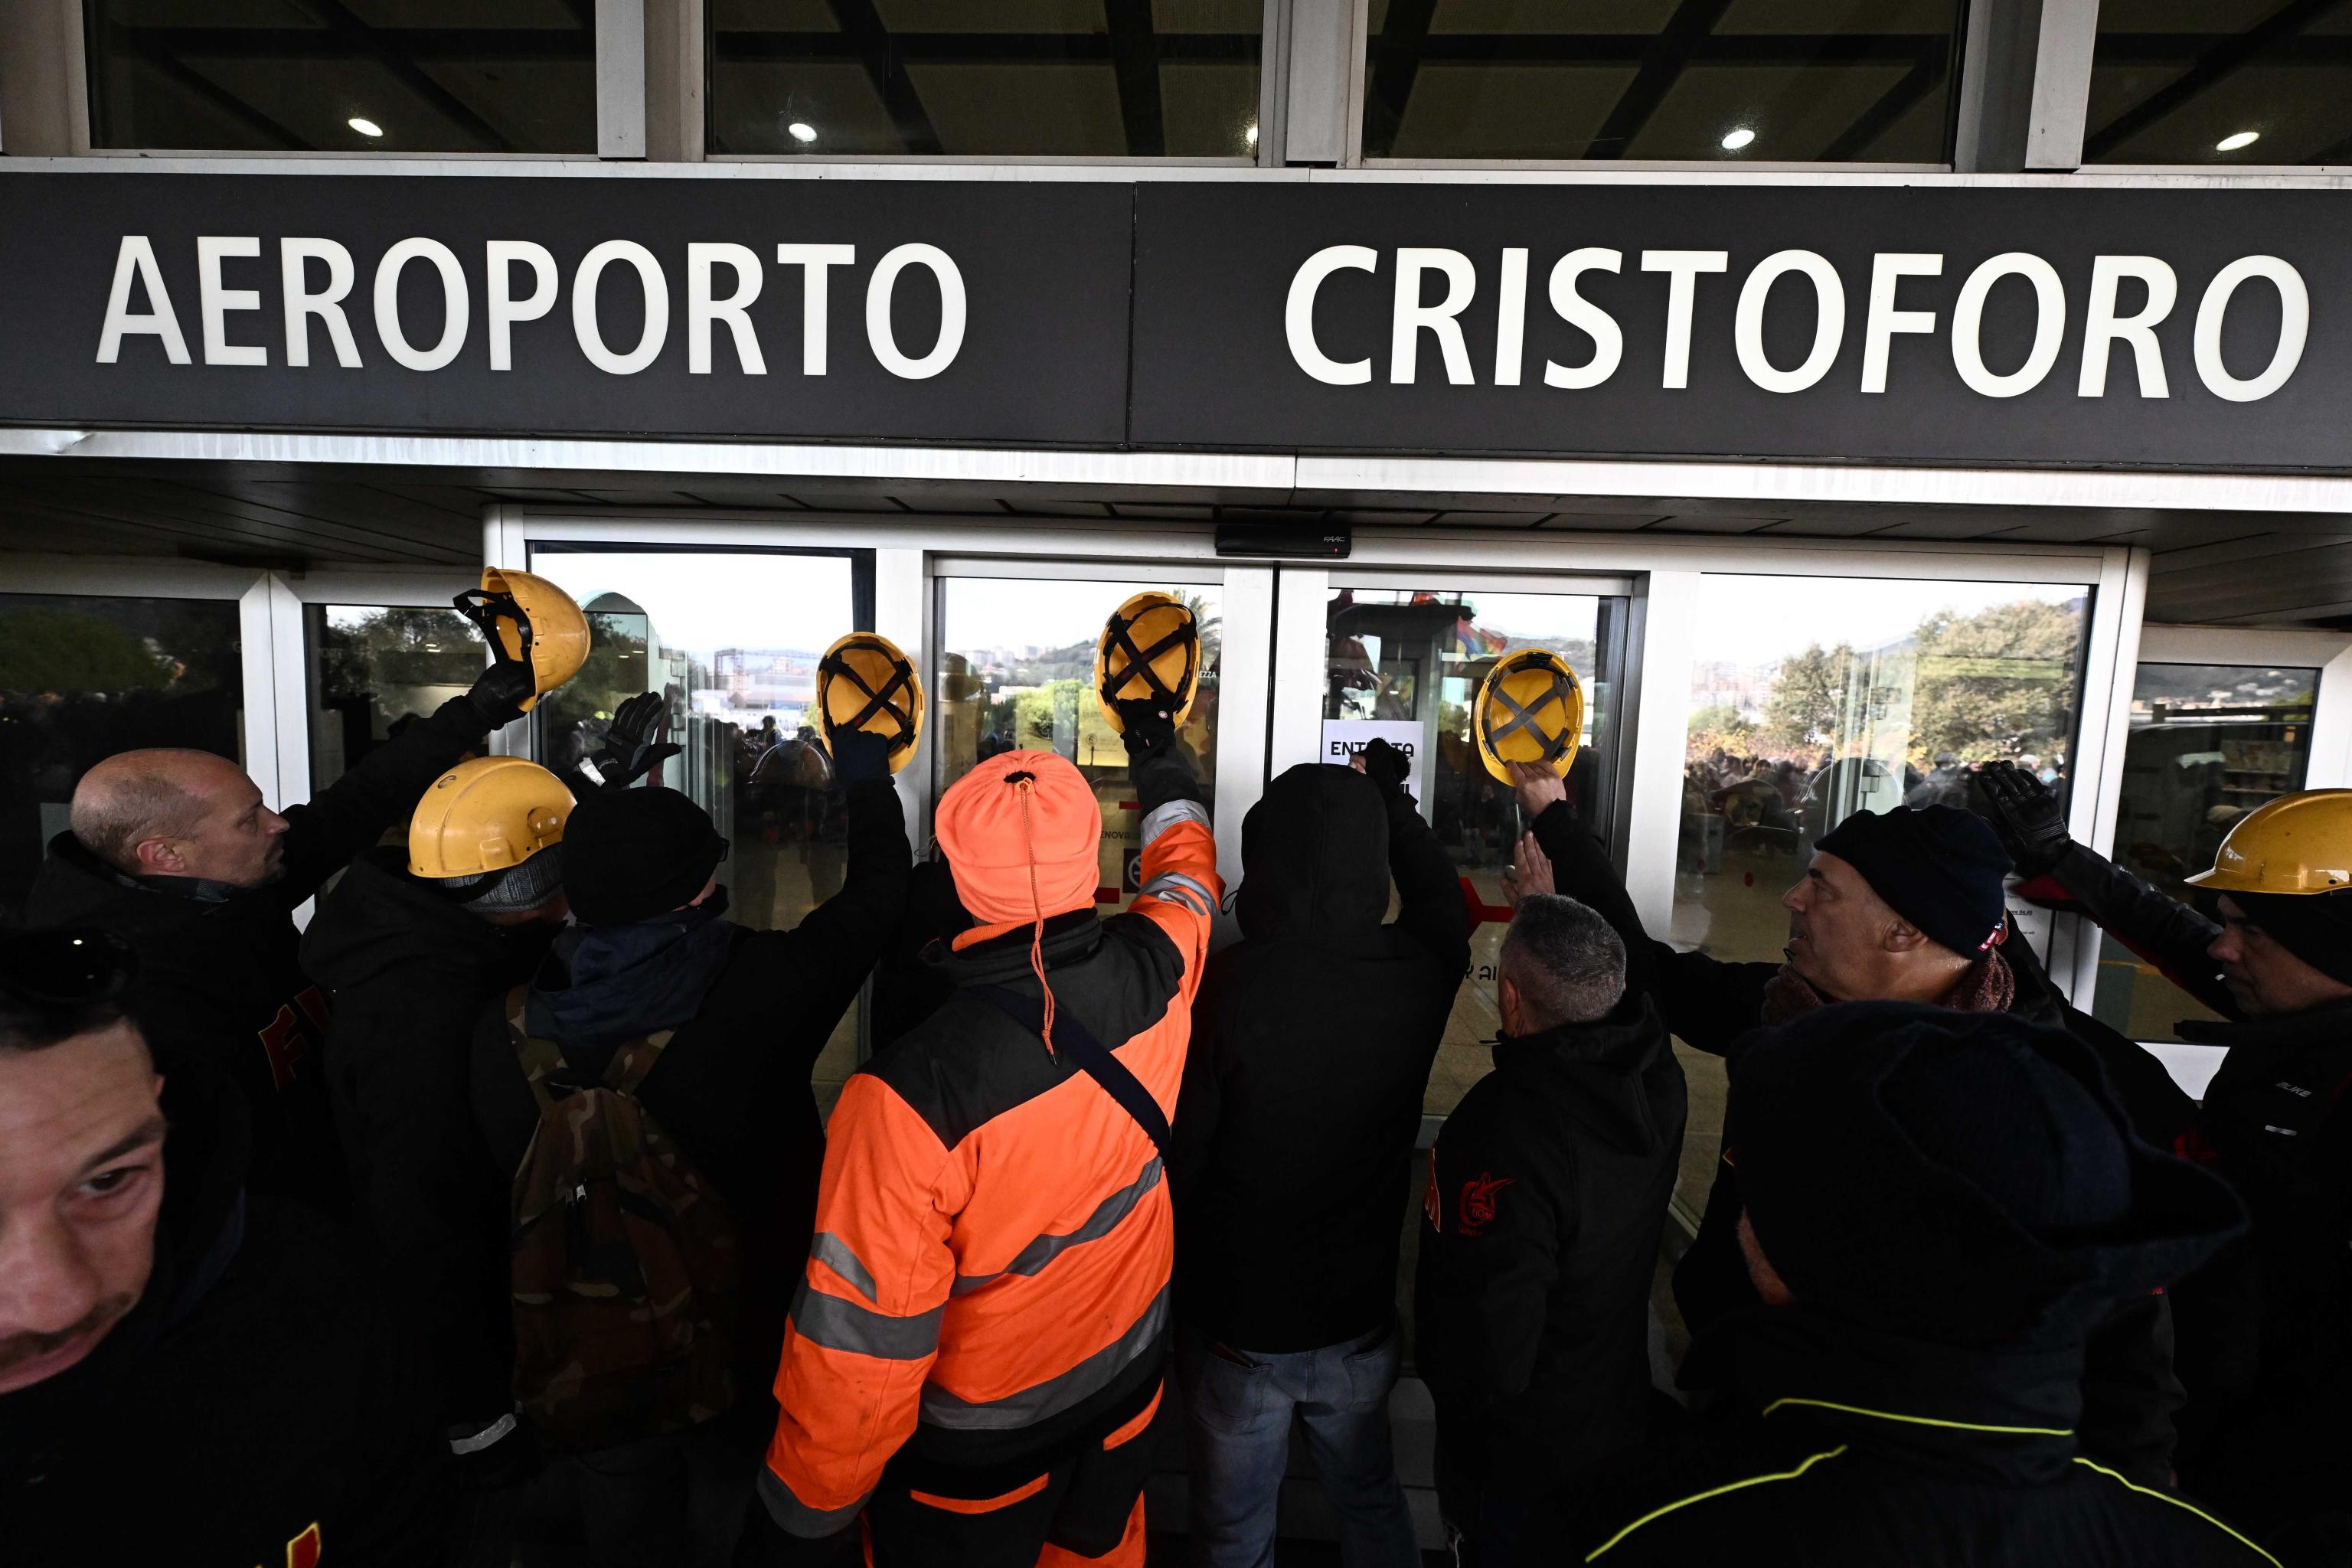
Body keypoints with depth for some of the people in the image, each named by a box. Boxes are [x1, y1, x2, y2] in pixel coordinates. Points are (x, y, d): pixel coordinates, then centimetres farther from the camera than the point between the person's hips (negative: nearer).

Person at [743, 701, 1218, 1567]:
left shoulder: (910, 1094, -37)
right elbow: (1186, 865, 1)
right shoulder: (1155, 970, -23)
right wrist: (1163, 764, 19)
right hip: (1127, 1381, 4)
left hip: (977, 1441, -3)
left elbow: (861, 1340, -27)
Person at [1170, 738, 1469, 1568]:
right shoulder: (1418, 976, -15)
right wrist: (1391, 796, 22)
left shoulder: (1223, 987, -28)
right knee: (1371, 1500, 30)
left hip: (1237, 1322, -3)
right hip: (1360, 1314, 4)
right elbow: (1443, 903, 9)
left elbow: (1172, 1157, -19)